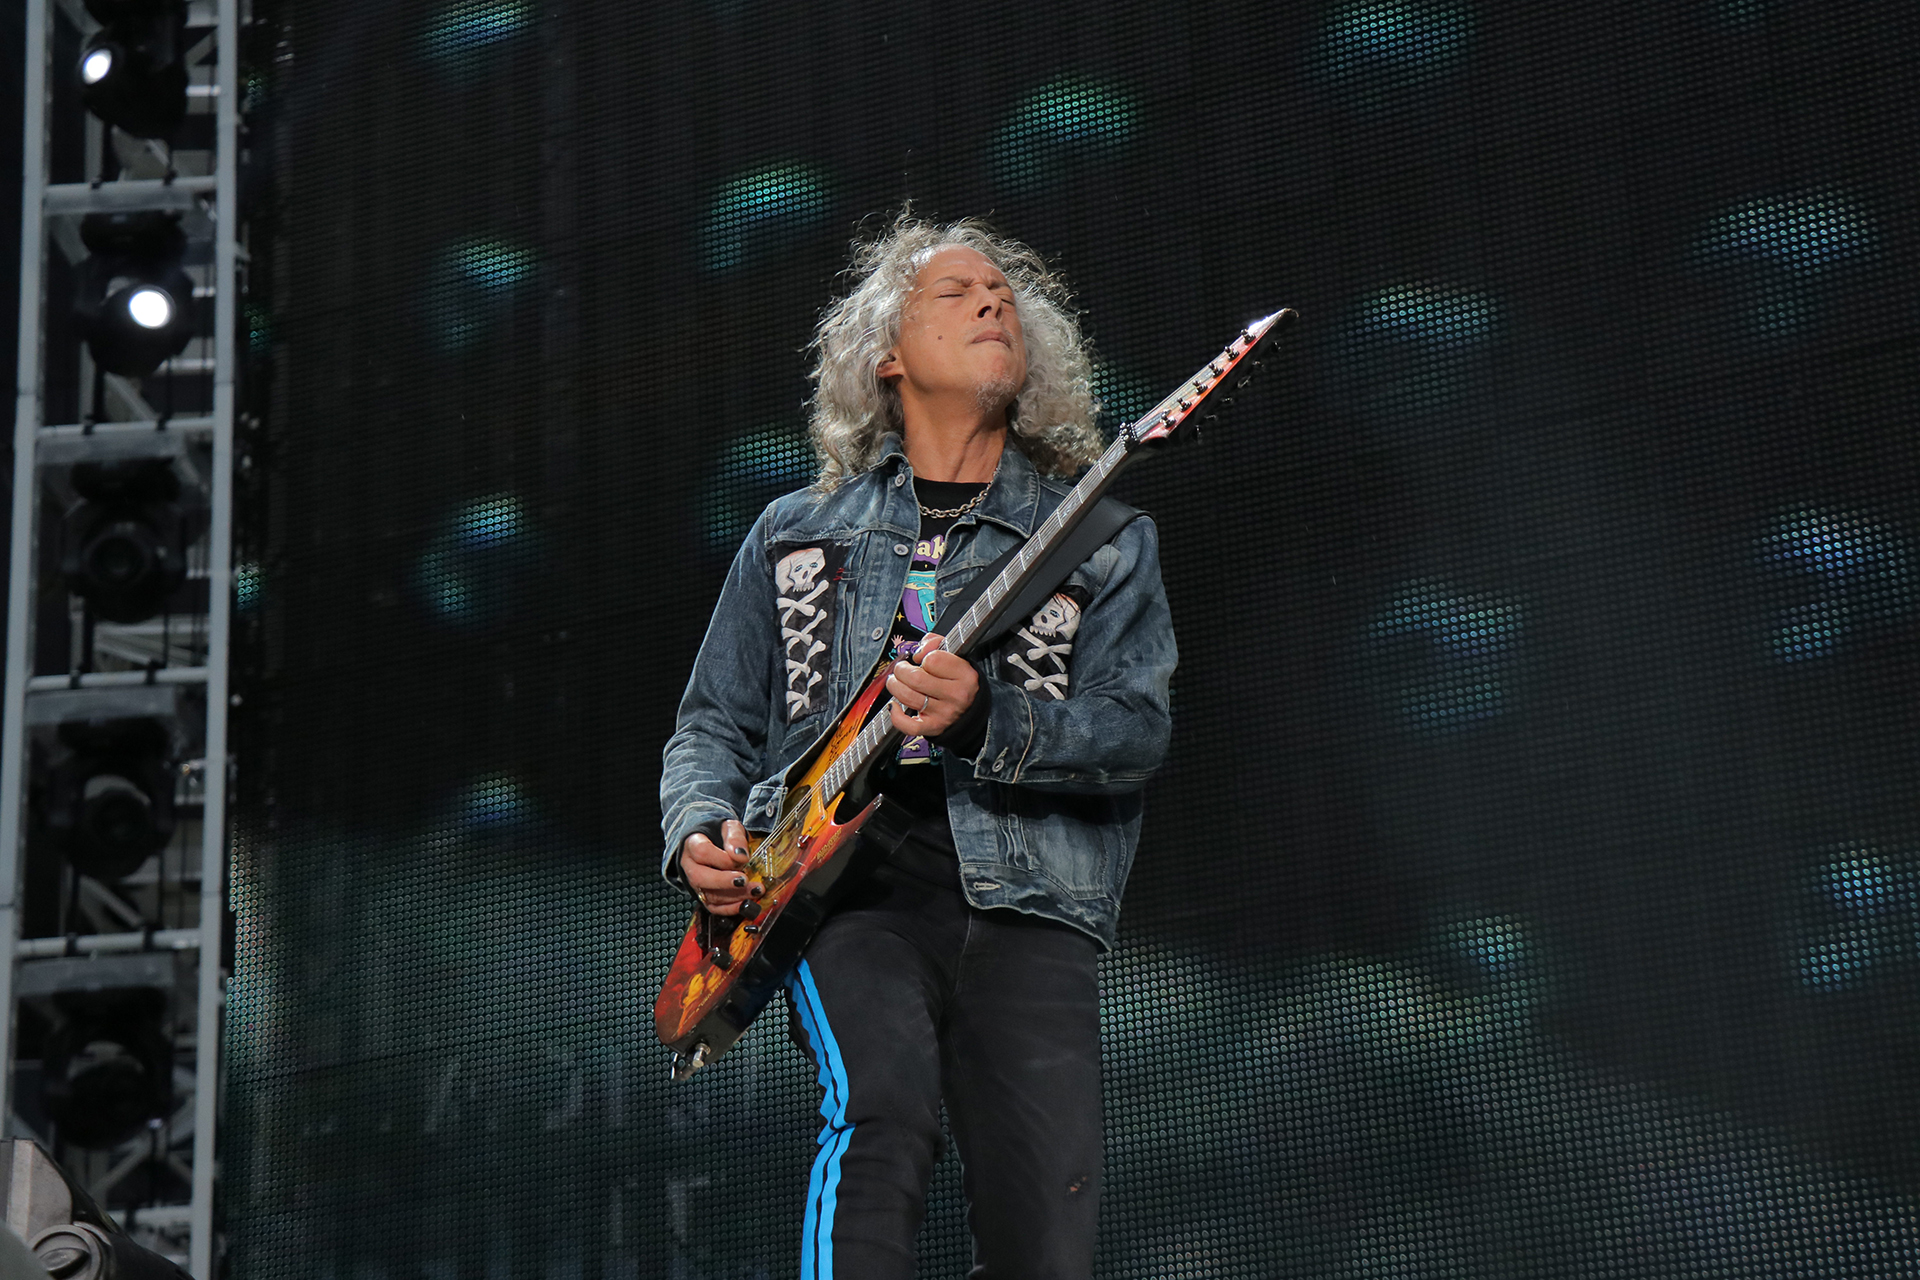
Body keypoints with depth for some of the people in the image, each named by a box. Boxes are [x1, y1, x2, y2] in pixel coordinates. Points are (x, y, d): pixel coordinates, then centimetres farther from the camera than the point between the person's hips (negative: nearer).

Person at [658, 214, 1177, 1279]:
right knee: (883, 1112, -31)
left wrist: (984, 720, -17)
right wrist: (700, 832, 2)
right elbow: (713, 726, 24)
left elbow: (1138, 731, 1)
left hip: (1022, 901, 1)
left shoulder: (1102, 541, 15)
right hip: (846, 886, 0)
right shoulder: (796, 535, 20)